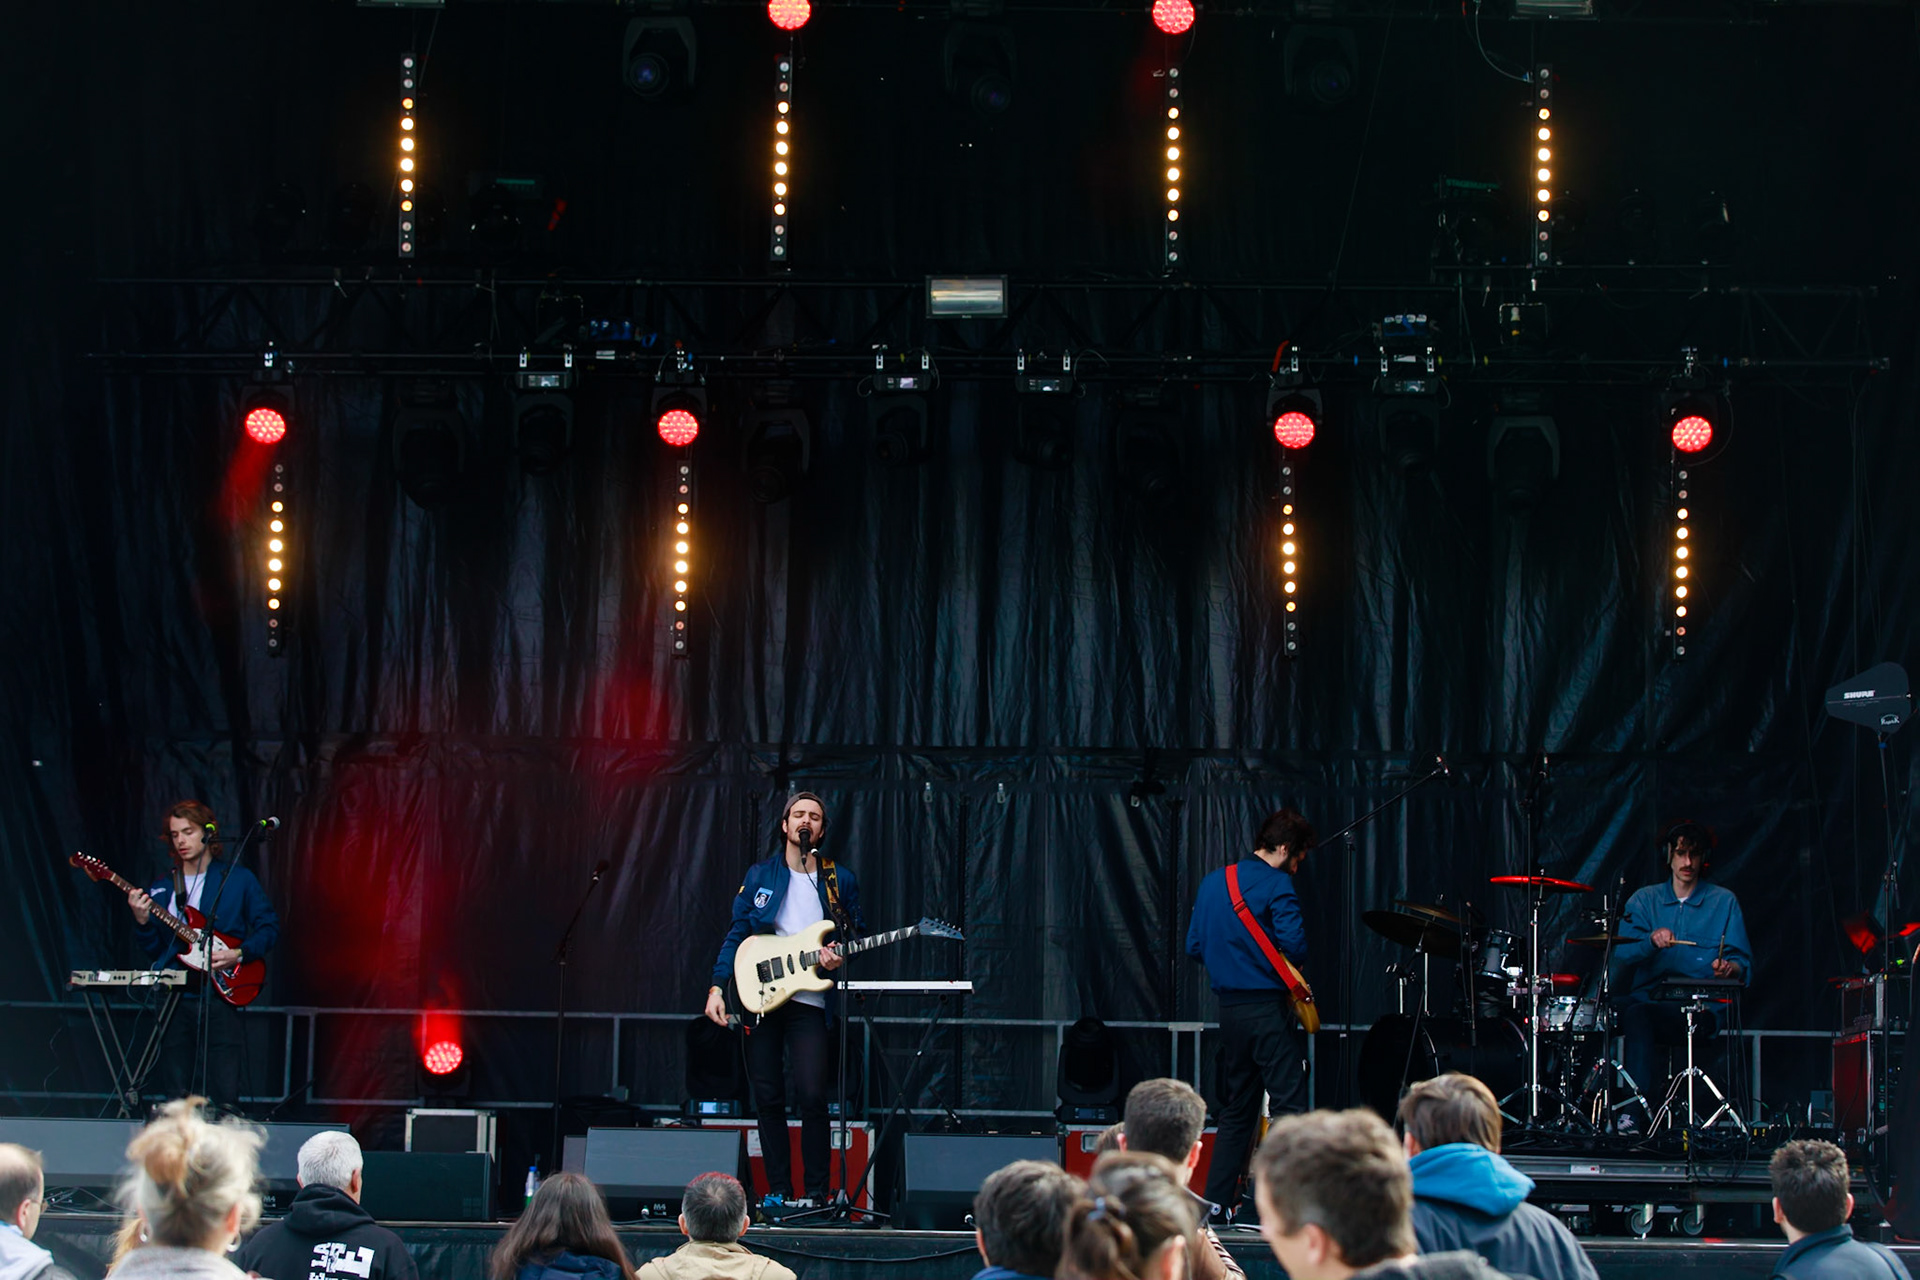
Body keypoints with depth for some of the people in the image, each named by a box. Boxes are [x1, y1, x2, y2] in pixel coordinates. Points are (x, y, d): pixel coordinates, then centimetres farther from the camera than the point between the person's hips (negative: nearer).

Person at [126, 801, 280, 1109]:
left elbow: (269, 927, 5)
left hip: (219, 996, -3)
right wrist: (142, 921, -7)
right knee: (175, 1096, 1)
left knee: (224, 1095, -11)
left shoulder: (238, 879, 7)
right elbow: (154, 949, 12)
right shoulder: (161, 889, 15)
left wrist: (239, 954, -10)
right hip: (173, 1000, 3)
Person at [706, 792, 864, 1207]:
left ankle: (816, 1195, -3)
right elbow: (736, 935, 8)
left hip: (810, 1001, -1)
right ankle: (779, 1193, 10)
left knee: (811, 1097, -12)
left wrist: (838, 957, -7)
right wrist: (717, 988, -2)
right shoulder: (760, 875, 9)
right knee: (768, 1099, 2)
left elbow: (855, 935, 16)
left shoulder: (841, 881, 8)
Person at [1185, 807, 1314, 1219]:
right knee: (1288, 1107, -7)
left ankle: (1216, 1202, 13)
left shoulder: (1212, 882, 13)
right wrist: (1292, 968, 2)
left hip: (1229, 1009, 7)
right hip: (1269, 1007, -7)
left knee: (1236, 1110, 15)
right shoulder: (1275, 884, -10)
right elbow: (1294, 943, -19)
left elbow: (1194, 946, 15)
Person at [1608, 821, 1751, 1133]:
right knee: (1619, 1006, -34)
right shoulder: (1644, 900, 17)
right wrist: (1652, 941, -18)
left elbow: (1742, 963, 7)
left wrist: (1729, 967, -16)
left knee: (1638, 1013, -33)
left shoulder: (1724, 902, 12)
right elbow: (1622, 953, 2)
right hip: (1649, 998, 3)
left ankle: (1634, 1115, -37)